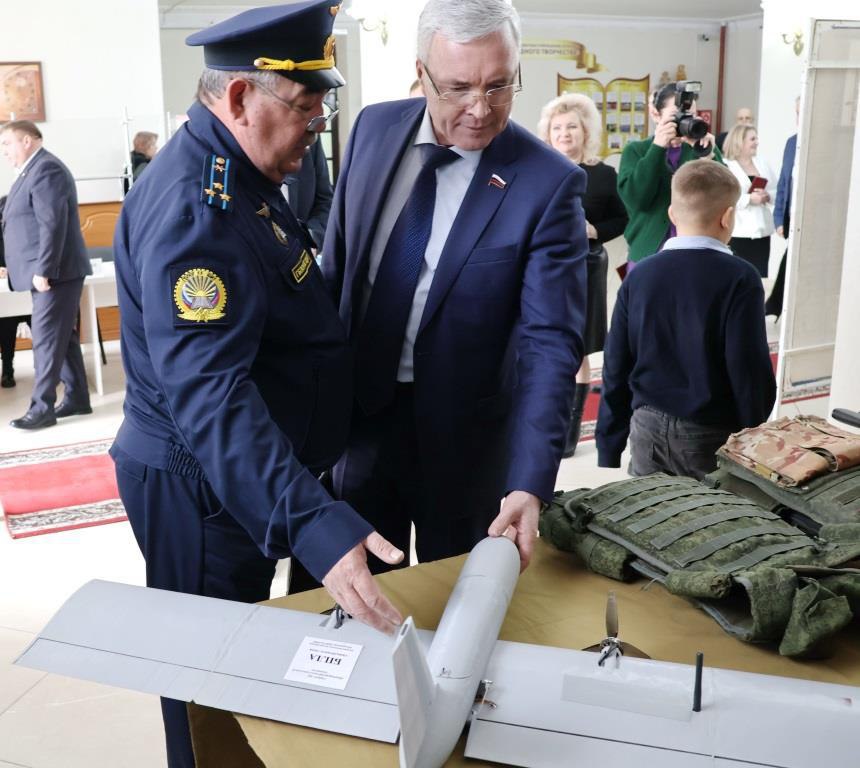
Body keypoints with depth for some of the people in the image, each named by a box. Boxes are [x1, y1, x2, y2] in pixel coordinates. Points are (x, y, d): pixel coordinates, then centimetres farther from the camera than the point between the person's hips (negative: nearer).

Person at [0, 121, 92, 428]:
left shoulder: (45, 169, -15)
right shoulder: (34, 169, 18)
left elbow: (52, 225, -23)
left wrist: (42, 271, -24)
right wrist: (38, 270, 21)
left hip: (54, 272, -10)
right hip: (48, 272, 10)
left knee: (47, 340, -6)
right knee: (62, 337, 13)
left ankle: (42, 408, 0)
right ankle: (77, 398, 19)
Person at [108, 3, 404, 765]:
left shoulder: (238, 176, 6)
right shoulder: (193, 208, -27)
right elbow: (208, 393, -38)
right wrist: (313, 525, -47)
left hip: (239, 475, 10)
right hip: (202, 491, -10)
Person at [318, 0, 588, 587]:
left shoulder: (549, 184, -17)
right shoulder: (375, 128, -3)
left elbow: (550, 342, -20)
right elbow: (337, 263, 6)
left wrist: (529, 483, -30)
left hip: (459, 434, -3)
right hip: (357, 412, 4)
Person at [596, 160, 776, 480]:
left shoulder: (639, 275, 0)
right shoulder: (739, 278, -11)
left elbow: (616, 369, 2)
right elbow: (750, 371, -11)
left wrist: (607, 452, 11)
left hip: (648, 429, 3)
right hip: (712, 436, -3)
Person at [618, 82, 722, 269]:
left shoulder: (705, 149, 7)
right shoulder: (636, 150, 4)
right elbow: (635, 199, -12)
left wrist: (707, 154, -17)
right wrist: (658, 148, -17)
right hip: (648, 256, -1)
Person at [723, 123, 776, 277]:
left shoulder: (762, 163, 16)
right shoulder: (725, 166, -6)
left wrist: (768, 196, -7)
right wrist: (749, 199, -21)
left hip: (761, 231, 6)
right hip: (736, 233, -6)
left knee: (760, 275, 5)